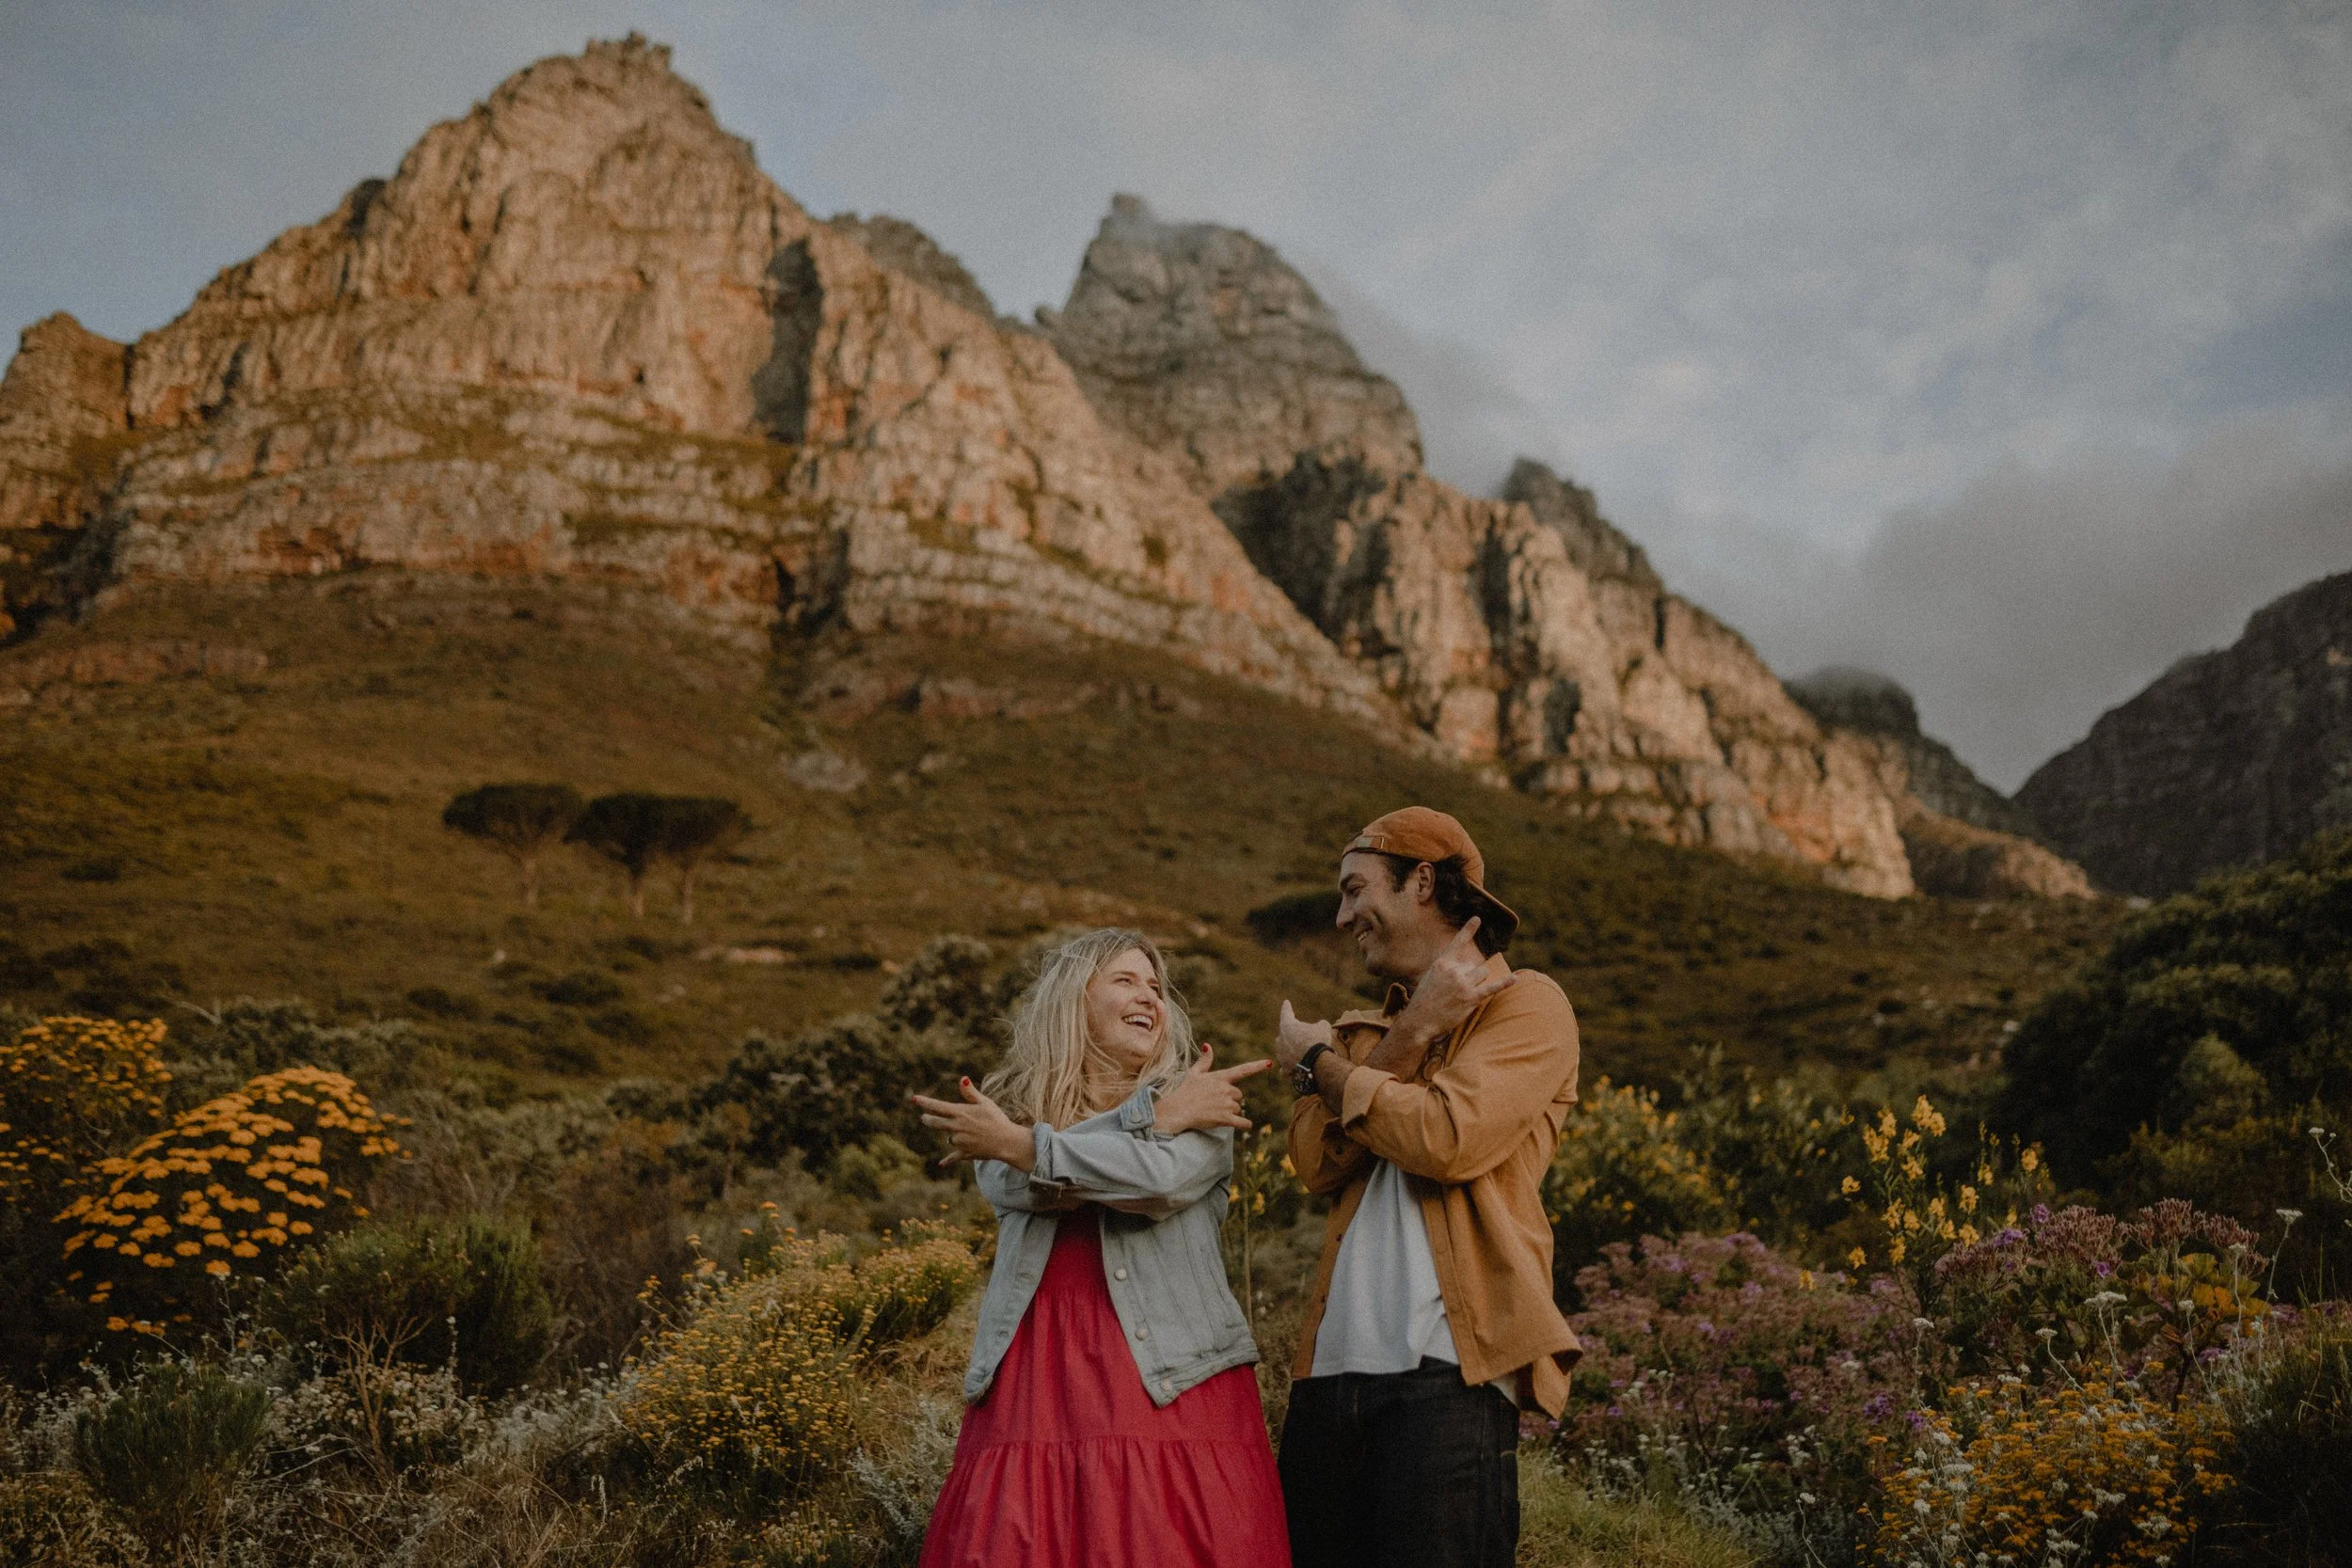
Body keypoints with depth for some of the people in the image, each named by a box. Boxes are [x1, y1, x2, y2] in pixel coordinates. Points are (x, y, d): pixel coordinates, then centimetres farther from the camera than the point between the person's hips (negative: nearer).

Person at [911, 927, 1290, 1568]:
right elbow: (1015, 1187, -7)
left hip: (1173, 1384, -1)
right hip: (1036, 1379, 1)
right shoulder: (1003, 1109, 15)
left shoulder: (1203, 1100, 11)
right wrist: (1155, 1116, -6)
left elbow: (1161, 1179, -11)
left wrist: (1020, 1145, -6)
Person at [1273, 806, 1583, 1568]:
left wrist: (1318, 1063, 0)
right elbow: (1316, 1160, 4)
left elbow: (1448, 1138, -15)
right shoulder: (1371, 1028, 22)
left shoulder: (1526, 1005, 3)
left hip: (1447, 1372, -6)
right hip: (1332, 1370, 6)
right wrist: (1413, 1033, -4)